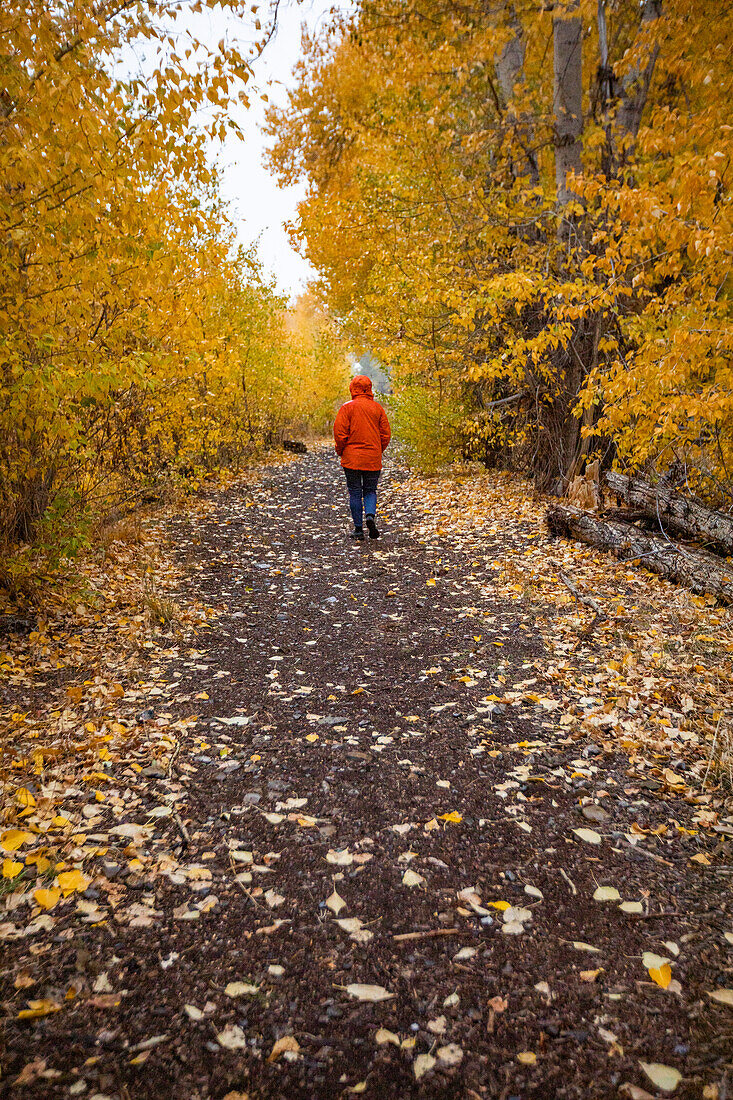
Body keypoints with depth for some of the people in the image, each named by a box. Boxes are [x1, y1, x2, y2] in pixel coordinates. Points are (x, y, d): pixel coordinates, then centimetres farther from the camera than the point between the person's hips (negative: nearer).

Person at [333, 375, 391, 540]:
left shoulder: (347, 407, -5)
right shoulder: (377, 408, 4)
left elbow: (340, 432, -9)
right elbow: (386, 434, 4)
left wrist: (340, 451, 6)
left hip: (352, 458, -2)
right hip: (373, 459, 2)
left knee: (355, 493, 5)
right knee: (370, 490, 13)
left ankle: (358, 528, 5)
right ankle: (371, 515, -13)